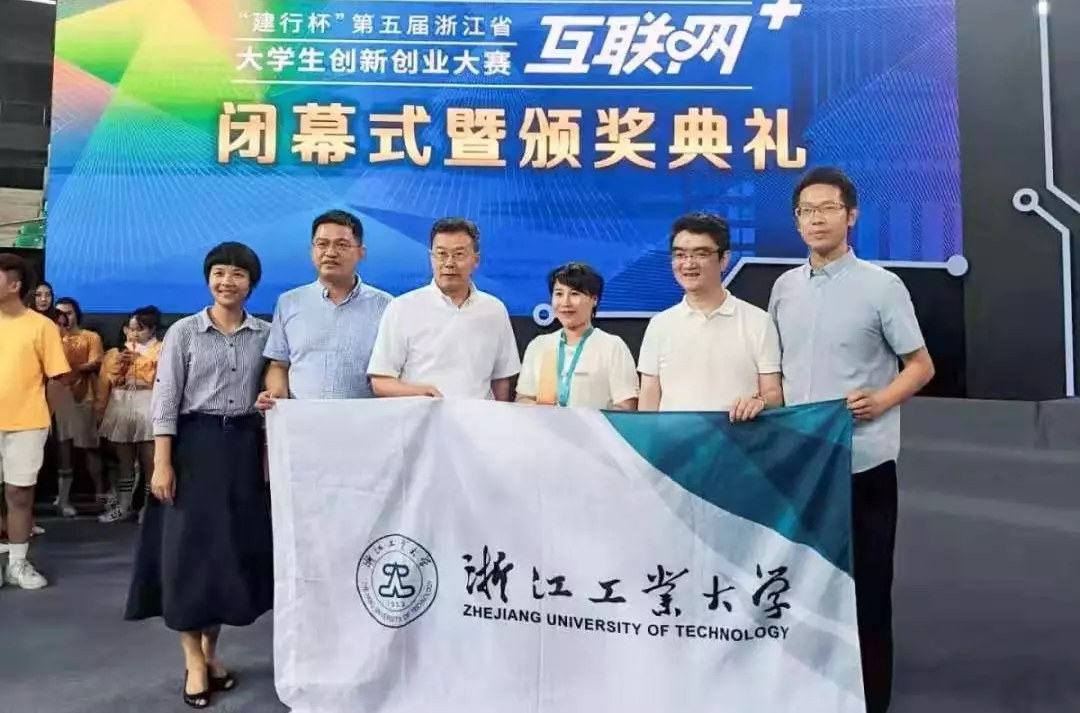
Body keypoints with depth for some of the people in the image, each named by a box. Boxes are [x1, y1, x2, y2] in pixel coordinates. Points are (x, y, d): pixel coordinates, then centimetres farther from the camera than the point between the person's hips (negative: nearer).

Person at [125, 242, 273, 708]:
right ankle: (194, 661, 13)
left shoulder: (265, 335, 5)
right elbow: (165, 400, -4)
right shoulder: (184, 332, -1)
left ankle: (211, 650, 25)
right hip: (195, 444, -2)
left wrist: (272, 455, 1)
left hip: (244, 446, 3)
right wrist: (162, 463, -11)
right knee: (190, 547, 0)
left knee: (236, 548, 7)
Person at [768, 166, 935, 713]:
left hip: (862, 460, -4)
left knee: (865, 583, 7)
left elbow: (921, 366, -2)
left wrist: (881, 400, -19)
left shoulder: (882, 287, -6)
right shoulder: (784, 287, 8)